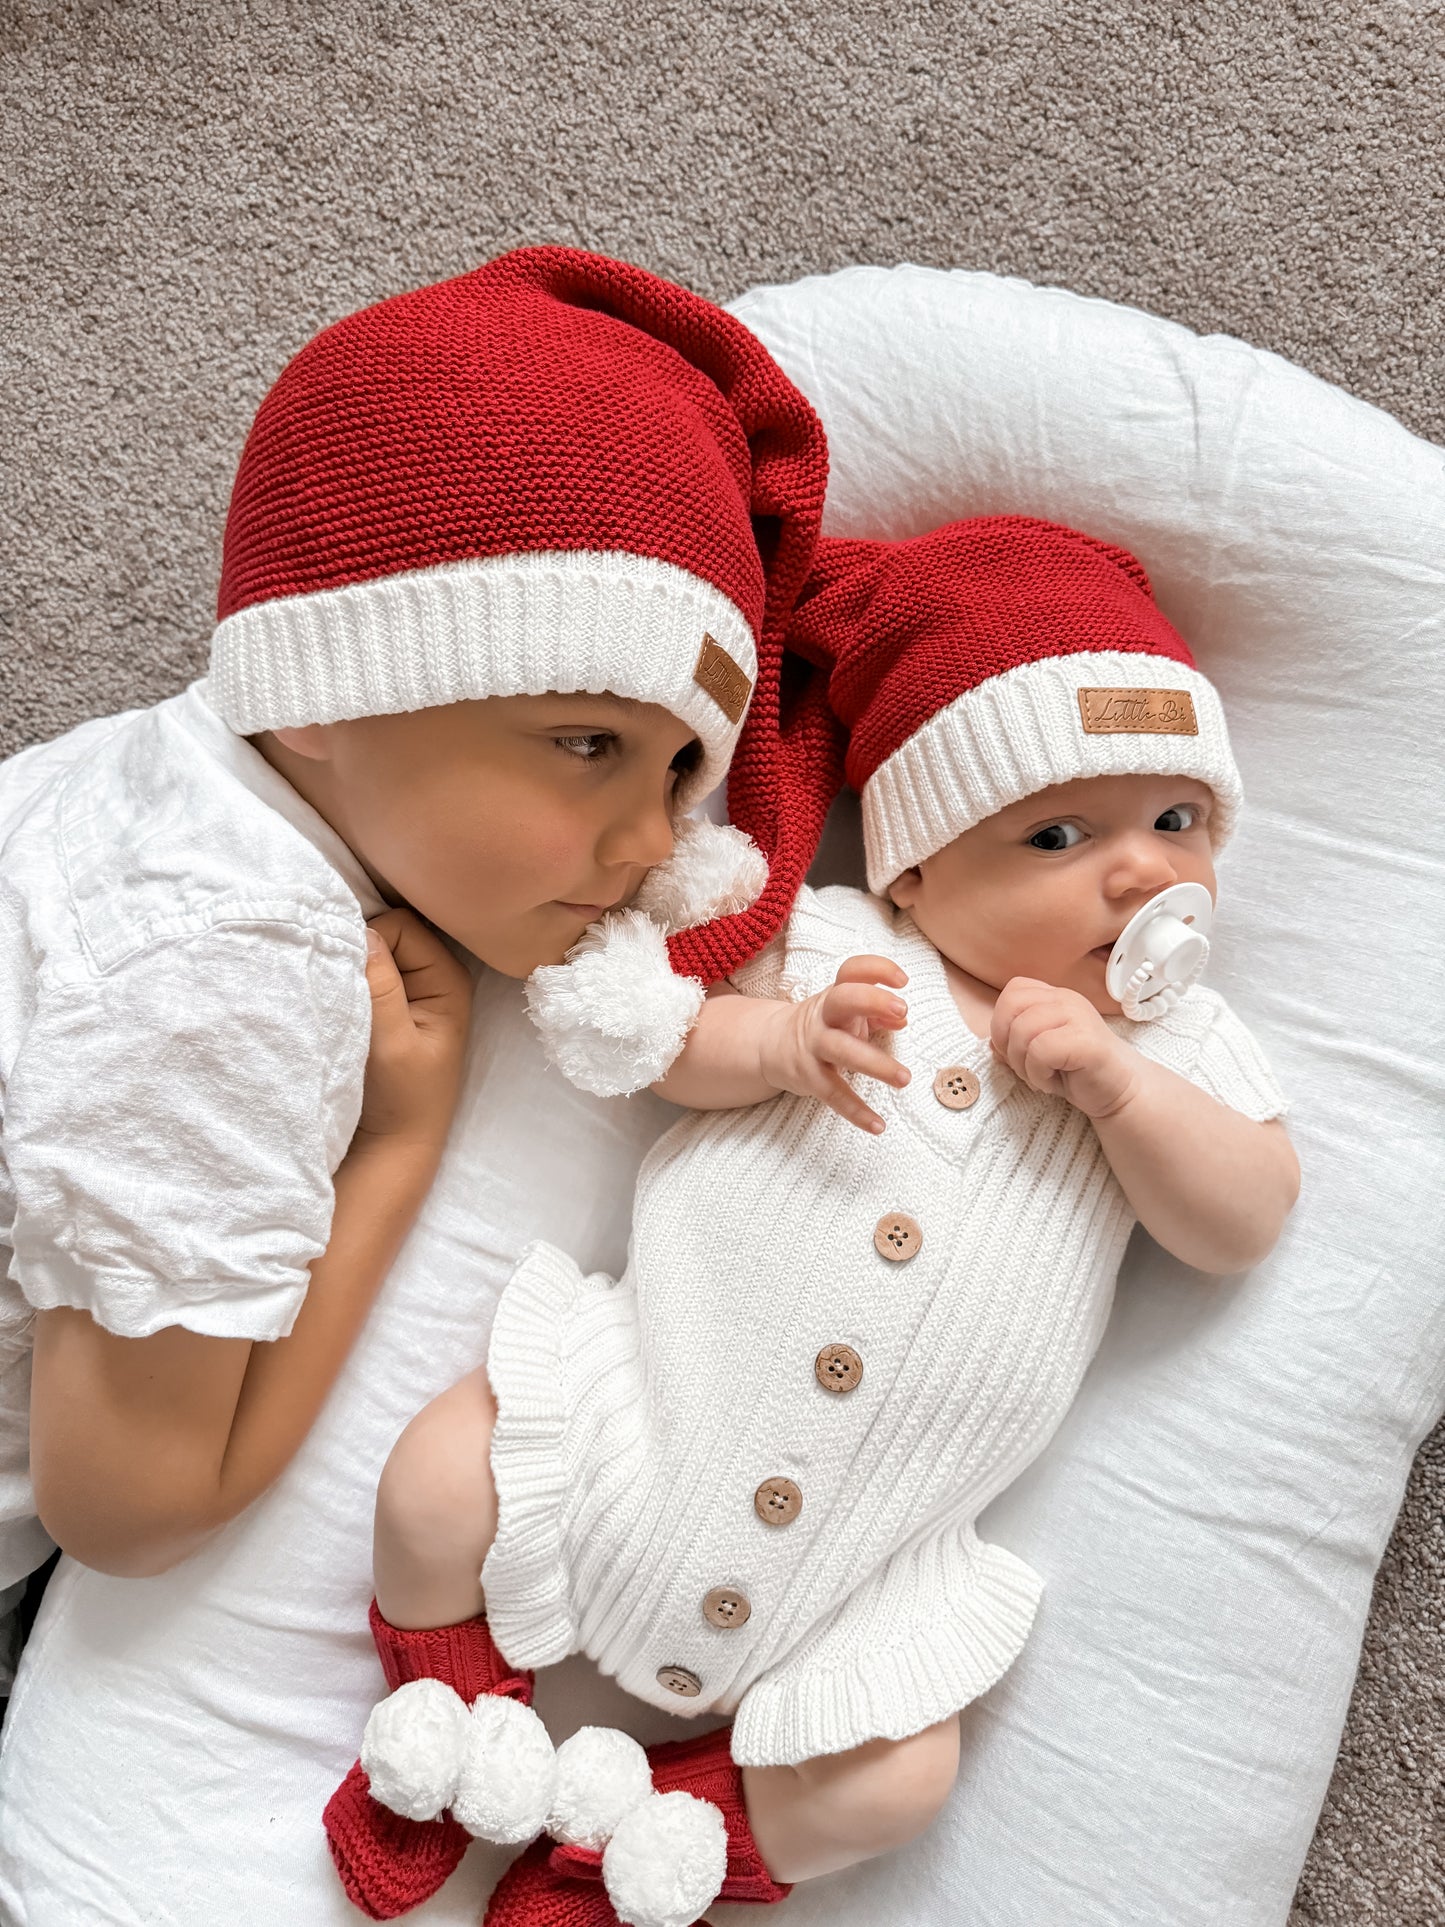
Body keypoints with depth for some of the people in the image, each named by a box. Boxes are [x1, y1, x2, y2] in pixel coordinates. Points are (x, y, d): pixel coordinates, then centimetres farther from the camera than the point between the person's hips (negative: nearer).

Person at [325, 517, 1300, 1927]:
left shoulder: (1177, 1043, 3)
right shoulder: (834, 943, -2)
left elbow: (1246, 1224, -5)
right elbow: (664, 1040, -3)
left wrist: (1114, 1080, -19)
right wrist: (783, 1040, -23)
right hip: (645, 1407, -1)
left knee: (887, 1789, -6)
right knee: (434, 1493, -11)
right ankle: (446, 1719, 22)